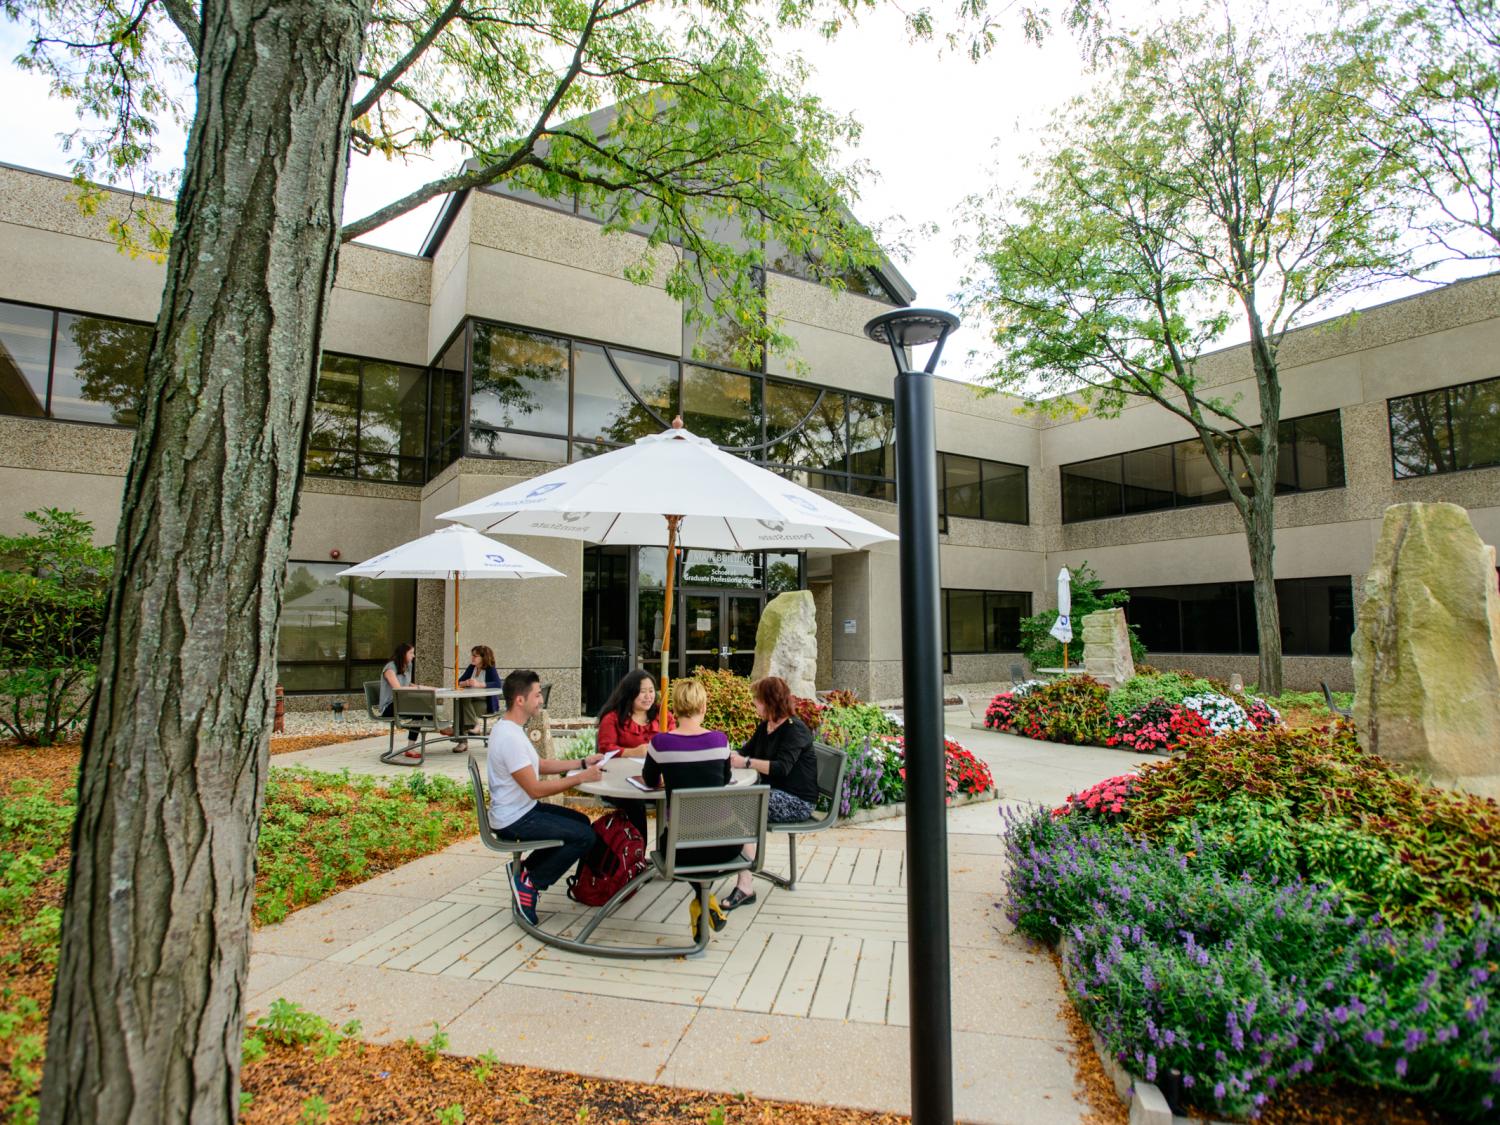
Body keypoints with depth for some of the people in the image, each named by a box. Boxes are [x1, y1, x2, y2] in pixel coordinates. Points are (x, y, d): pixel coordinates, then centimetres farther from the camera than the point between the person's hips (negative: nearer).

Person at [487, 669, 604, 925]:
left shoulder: (511, 729, 7)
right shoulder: (510, 737, -27)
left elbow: (540, 765, 15)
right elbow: (536, 789, -27)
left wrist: (582, 763, 7)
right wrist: (581, 778, -20)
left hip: (523, 809, 10)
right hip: (514, 820, -10)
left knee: (582, 822, 17)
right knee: (585, 836, -13)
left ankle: (525, 869, 17)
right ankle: (529, 883, 1)